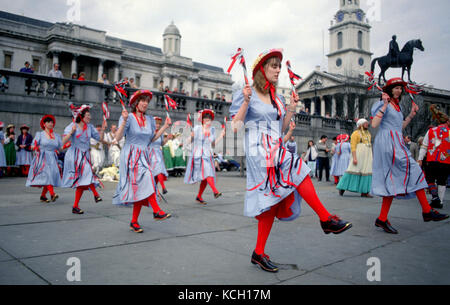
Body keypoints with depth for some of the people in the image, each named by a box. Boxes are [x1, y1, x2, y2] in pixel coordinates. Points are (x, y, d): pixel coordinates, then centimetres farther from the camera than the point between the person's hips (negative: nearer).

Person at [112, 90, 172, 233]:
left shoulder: (150, 119, 11)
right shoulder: (128, 117, -5)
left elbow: (152, 138, 16)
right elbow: (118, 138, -12)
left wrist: (165, 127, 10)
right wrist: (124, 121, -24)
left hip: (144, 156, 6)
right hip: (131, 156, -5)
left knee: (141, 189, 1)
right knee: (146, 180, -25)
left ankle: (134, 222, 9)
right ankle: (156, 211, -21)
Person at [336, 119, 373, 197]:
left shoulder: (368, 134, 19)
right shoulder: (356, 133, -3)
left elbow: (369, 146, 20)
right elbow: (353, 146, -11)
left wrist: (372, 158, 14)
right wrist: (354, 158, -21)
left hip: (367, 157, 7)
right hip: (358, 155, -6)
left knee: (367, 173, -1)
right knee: (353, 171, -7)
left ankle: (364, 192, -1)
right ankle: (342, 187, 3)